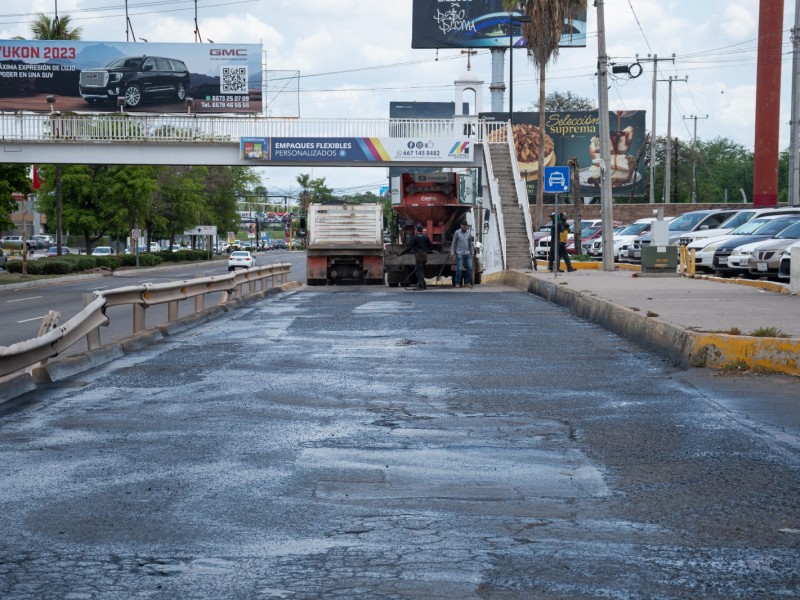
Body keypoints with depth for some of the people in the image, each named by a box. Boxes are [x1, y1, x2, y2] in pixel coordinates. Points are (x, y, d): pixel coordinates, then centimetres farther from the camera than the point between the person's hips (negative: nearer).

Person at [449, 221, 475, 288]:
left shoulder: (469, 233, 9)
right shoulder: (457, 233, -1)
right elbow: (453, 243, 1)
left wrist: (472, 251, 13)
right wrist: (452, 252, -4)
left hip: (467, 253, 4)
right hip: (459, 254, -4)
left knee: (470, 268, -1)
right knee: (459, 269, -7)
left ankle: (468, 282, 9)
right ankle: (457, 283, 1)